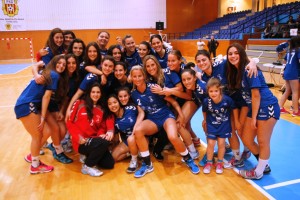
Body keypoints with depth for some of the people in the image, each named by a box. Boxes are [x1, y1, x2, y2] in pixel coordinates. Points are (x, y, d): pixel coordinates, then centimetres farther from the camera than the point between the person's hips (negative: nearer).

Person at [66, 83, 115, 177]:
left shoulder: (102, 110, 13)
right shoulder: (79, 104, 1)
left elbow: (102, 127, 8)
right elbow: (70, 122, -2)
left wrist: (101, 135, -15)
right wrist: (78, 137, -15)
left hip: (94, 140, 5)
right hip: (81, 142, -5)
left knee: (109, 164, -8)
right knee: (104, 142, -32)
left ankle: (89, 156, 17)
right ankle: (87, 166, -11)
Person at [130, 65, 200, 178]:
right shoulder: (134, 94, -2)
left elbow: (172, 101, -7)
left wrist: (181, 115, -8)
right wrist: (136, 125, -8)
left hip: (166, 116, -3)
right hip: (152, 119, 3)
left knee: (173, 137, -33)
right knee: (138, 131, -29)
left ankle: (188, 159, 0)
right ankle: (147, 165, -11)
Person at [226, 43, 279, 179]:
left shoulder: (249, 70, -18)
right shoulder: (234, 71, 5)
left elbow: (256, 95, -19)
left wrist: (253, 118, -14)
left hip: (268, 107, -8)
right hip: (253, 108, 8)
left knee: (262, 142, 3)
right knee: (246, 140, 11)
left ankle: (259, 172, 21)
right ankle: (264, 165, 32)